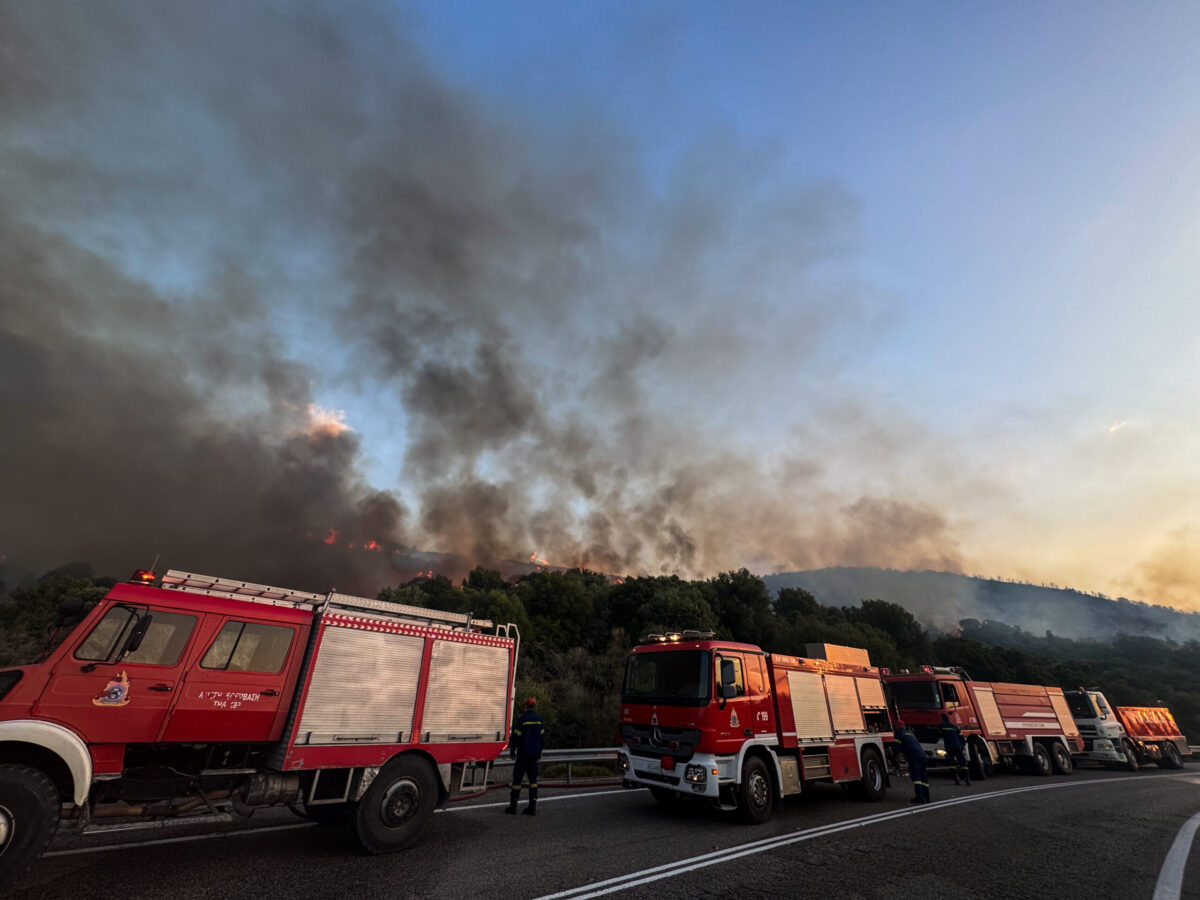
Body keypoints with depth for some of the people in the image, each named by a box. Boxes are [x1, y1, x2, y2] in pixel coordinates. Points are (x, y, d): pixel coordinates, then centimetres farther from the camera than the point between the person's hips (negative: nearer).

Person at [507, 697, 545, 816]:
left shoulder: (522, 719, -12)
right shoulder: (539, 719, 4)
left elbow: (516, 736, -11)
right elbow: (542, 735, 10)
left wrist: (512, 751, 1)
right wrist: (539, 752, 20)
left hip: (523, 754, -4)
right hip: (534, 753, 5)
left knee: (517, 778, 4)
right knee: (533, 778, 10)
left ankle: (513, 806, 8)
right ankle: (532, 807, 9)